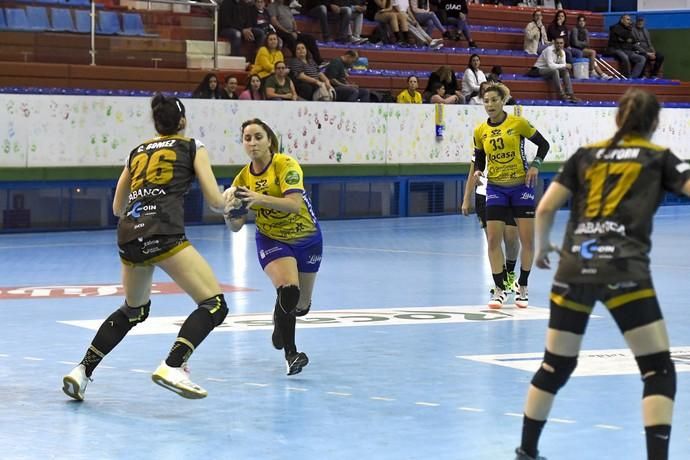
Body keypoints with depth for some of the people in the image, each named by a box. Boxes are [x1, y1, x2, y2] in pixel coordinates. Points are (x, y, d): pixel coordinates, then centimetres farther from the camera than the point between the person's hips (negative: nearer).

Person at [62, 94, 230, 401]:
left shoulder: (138, 151, 26)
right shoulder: (192, 147, 12)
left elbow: (117, 207, 31)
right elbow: (215, 201, 6)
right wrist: (229, 203, 29)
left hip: (128, 235, 6)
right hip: (162, 233, -6)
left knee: (133, 310, 27)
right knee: (214, 304, -5)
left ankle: (82, 372, 20)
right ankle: (172, 368, -24)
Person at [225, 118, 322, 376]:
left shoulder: (286, 165, -21)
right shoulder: (243, 178, -9)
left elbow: (295, 204, -37)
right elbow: (235, 226, -8)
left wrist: (259, 199, -50)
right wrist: (230, 214, -31)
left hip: (306, 239, -1)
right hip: (271, 240, 1)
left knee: (301, 306, 12)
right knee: (288, 289, -28)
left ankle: (281, 321, 49)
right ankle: (290, 354, -18)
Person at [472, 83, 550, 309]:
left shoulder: (518, 123, -8)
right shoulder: (480, 131, 1)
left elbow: (543, 144, 1)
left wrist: (535, 165, -13)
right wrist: (477, 172, -10)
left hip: (521, 186, -2)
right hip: (495, 188, 2)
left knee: (527, 239, -1)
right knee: (493, 239, -7)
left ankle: (522, 288, 14)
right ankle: (499, 289, 3)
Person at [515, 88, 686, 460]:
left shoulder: (586, 155, 17)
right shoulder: (659, 157, 10)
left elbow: (545, 209, 13)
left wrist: (542, 246, 28)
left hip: (573, 267, 4)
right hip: (623, 269, -4)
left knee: (556, 366, 18)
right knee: (659, 370, 2)